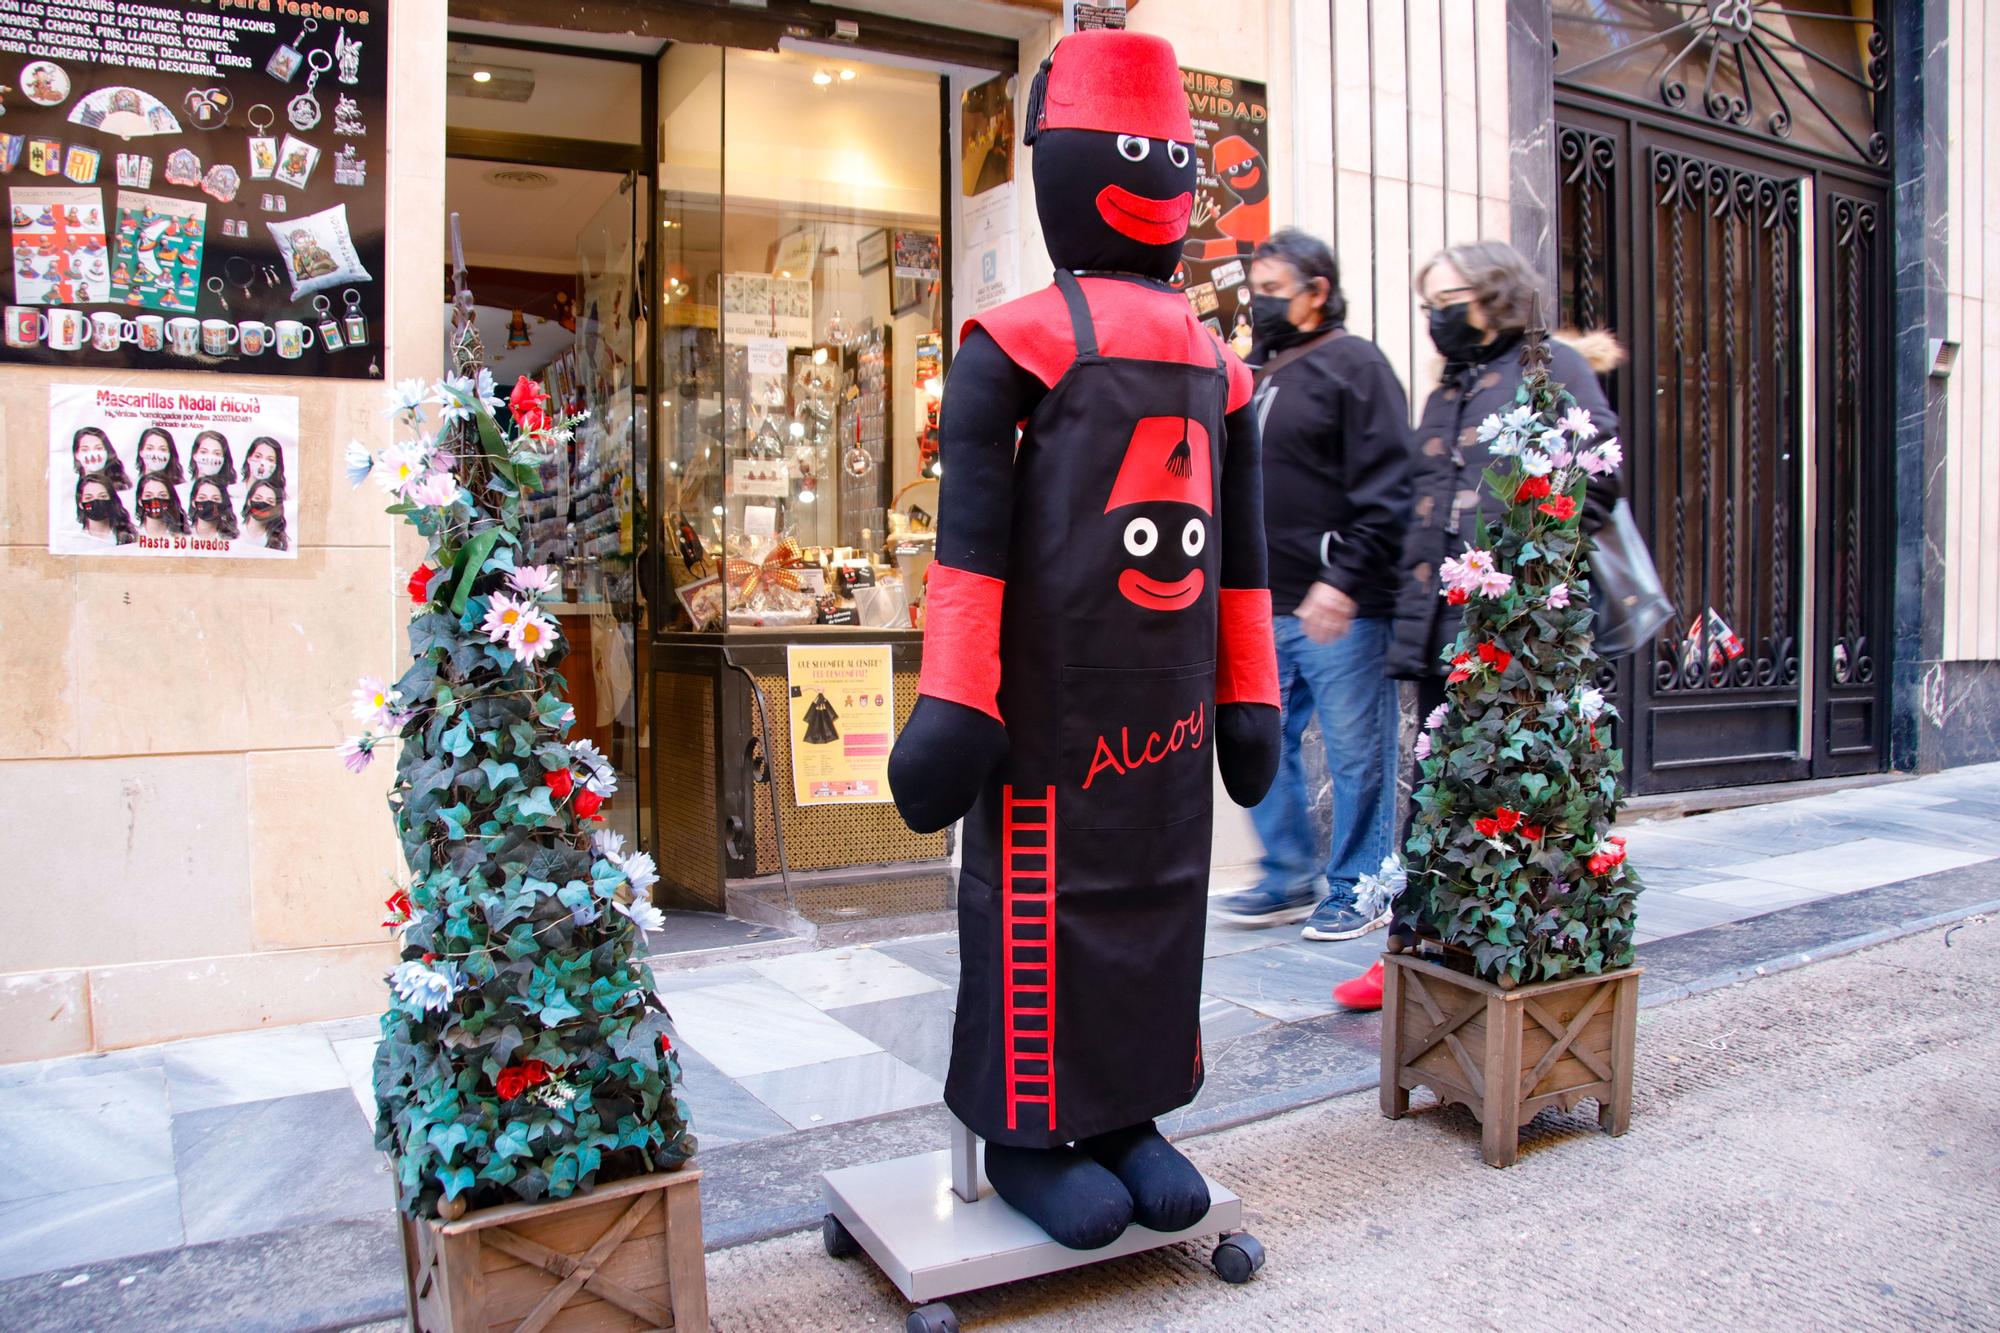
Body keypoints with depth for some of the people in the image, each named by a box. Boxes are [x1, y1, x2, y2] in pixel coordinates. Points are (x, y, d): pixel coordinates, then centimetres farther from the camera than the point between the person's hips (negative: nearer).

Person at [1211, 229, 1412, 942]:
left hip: (1341, 608, -8)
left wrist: (1344, 580, -21)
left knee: (1355, 752, 2)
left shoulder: (1354, 365, -5)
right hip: (1267, 604, 8)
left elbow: (1385, 489, -14)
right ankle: (1290, 880, 25)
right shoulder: (1258, 374, 18)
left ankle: (1358, 890, 16)